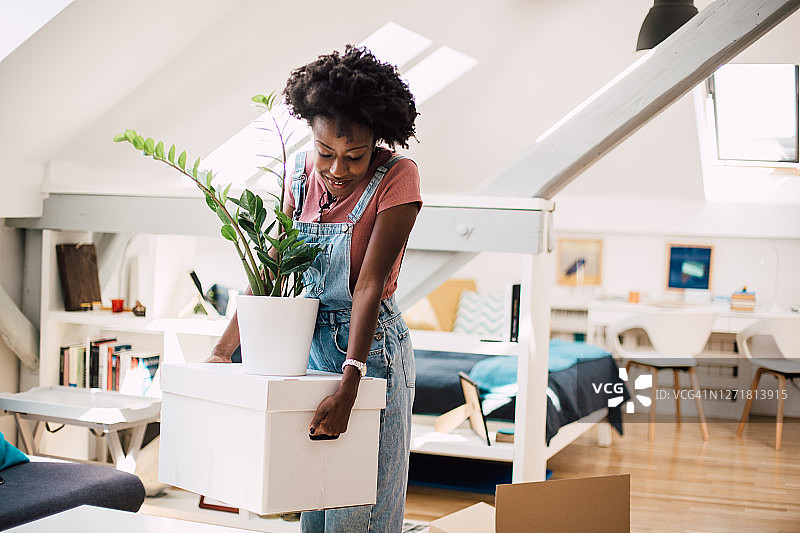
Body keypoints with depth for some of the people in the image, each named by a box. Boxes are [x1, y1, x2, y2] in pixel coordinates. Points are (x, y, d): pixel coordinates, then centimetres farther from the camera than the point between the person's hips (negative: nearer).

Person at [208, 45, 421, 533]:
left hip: (370, 347, -5)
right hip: (311, 342, 5)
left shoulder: (397, 177, -16)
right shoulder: (304, 172, 0)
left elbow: (370, 283, -24)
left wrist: (349, 384, -30)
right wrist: (223, 351, 0)